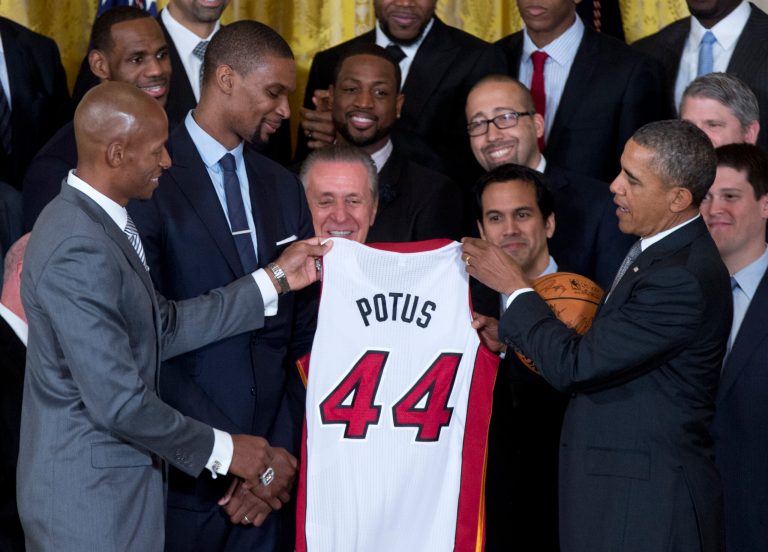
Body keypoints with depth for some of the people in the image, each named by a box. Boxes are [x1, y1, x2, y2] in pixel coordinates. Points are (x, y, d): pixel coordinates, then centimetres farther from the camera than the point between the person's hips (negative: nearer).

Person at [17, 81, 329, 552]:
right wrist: (222, 451, -12)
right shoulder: (80, 252, -25)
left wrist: (276, 280, 6)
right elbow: (119, 403, -24)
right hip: (91, 502, -10)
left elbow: (164, 328, 6)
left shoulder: (90, 217, 7)